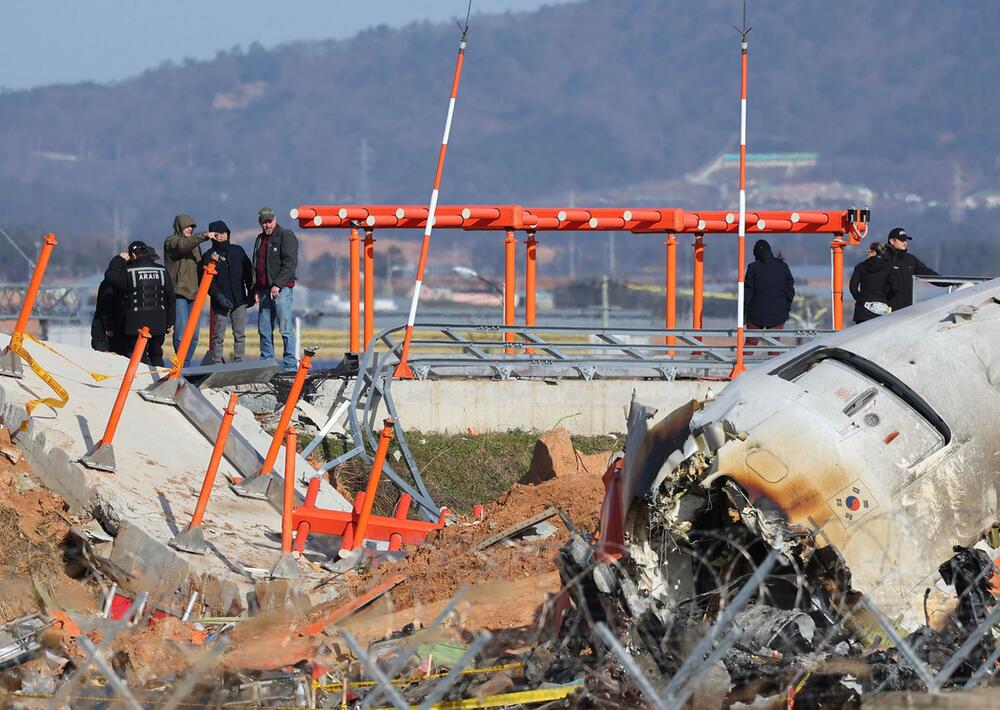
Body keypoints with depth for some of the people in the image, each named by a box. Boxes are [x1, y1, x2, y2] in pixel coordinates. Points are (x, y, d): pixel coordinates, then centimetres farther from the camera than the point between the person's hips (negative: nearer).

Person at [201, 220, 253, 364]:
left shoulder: (237, 251, 10)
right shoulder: (209, 256, 0)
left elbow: (248, 272, 16)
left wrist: (250, 292, 10)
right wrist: (218, 296, -18)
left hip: (239, 300, 3)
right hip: (221, 303, -3)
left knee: (240, 335, 3)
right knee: (218, 336, -4)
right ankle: (216, 364, -3)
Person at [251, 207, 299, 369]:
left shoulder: (286, 236, -4)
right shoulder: (260, 239, 19)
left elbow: (290, 263, -13)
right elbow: (256, 265, 24)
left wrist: (278, 284, -18)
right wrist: (256, 289, 13)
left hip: (281, 289, -7)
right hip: (265, 289, 7)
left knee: (285, 329, -10)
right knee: (264, 330, 8)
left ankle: (290, 364, -10)